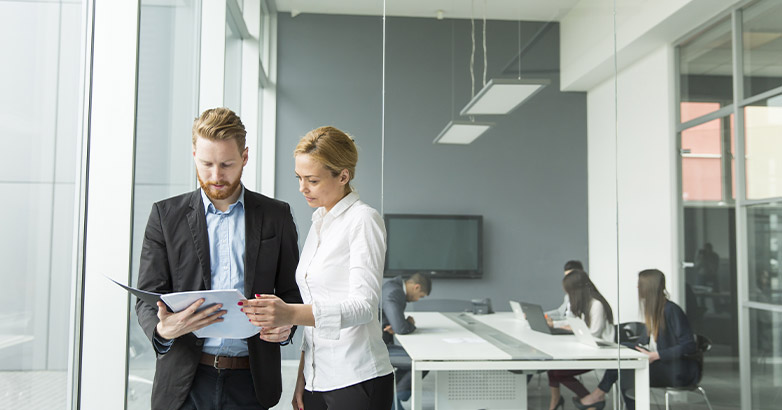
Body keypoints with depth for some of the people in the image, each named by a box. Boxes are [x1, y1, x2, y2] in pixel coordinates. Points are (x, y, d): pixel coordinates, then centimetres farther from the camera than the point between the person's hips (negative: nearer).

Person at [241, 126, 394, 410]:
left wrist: (292, 314, -34)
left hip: (357, 379, -7)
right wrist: (302, 378, 14)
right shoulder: (318, 223, 13)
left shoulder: (363, 220, -9)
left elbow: (364, 306, -20)